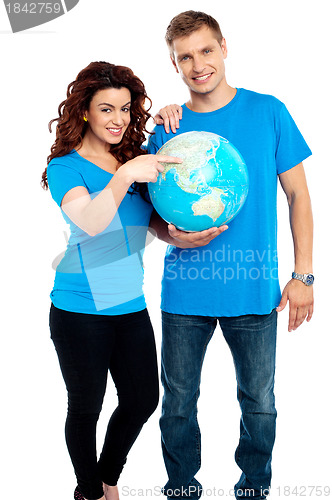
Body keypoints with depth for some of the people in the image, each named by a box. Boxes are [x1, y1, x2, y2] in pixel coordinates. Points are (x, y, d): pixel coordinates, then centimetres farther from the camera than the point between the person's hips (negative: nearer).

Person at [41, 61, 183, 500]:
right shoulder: (65, 167, -8)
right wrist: (124, 176, -36)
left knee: (143, 400, 13)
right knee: (85, 408, 9)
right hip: (80, 312, -5)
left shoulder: (136, 158, 7)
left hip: (131, 306, 5)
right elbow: (89, 223, -24)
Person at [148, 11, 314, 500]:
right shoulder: (168, 129, 2)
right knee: (178, 404, 13)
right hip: (185, 292, 1)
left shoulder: (268, 112, -2)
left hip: (255, 291, -1)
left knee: (259, 404, 13)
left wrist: (303, 275, -3)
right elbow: (153, 211, 8)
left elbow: (298, 195, 2)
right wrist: (173, 234, -15)